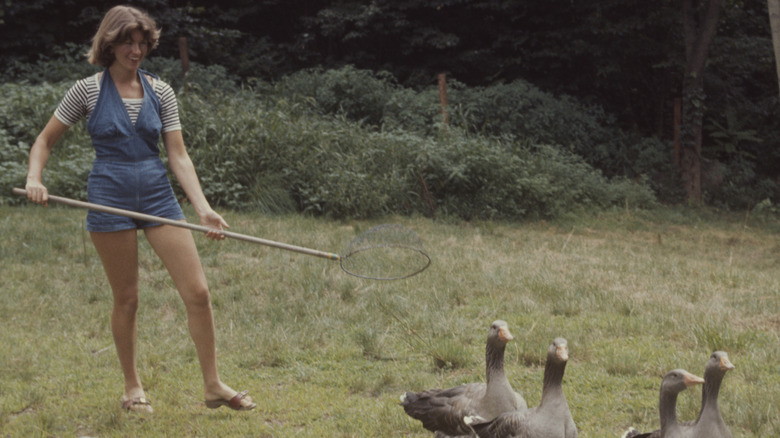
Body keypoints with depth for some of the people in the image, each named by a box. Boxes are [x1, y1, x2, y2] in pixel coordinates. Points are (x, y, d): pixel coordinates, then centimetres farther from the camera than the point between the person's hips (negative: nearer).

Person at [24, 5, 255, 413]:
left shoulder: (160, 92, 5)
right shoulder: (88, 90, -1)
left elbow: (178, 154, 2)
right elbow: (45, 141, 6)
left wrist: (203, 208, -9)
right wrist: (34, 178, -13)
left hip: (158, 195, 3)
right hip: (110, 198, -2)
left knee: (198, 291, -4)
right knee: (126, 298, 5)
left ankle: (212, 386, 7)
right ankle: (132, 386, 24)